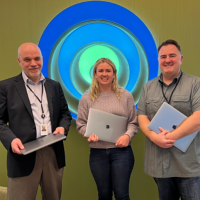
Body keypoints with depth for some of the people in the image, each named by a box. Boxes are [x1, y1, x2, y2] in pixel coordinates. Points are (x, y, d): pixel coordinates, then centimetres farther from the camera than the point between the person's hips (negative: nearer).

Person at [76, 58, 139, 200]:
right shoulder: (86, 99, 3)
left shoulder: (125, 96, 2)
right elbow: (81, 124, 5)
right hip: (97, 153, 2)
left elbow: (134, 122, 3)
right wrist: (89, 134, -15)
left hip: (122, 151, -1)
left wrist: (128, 135, -15)